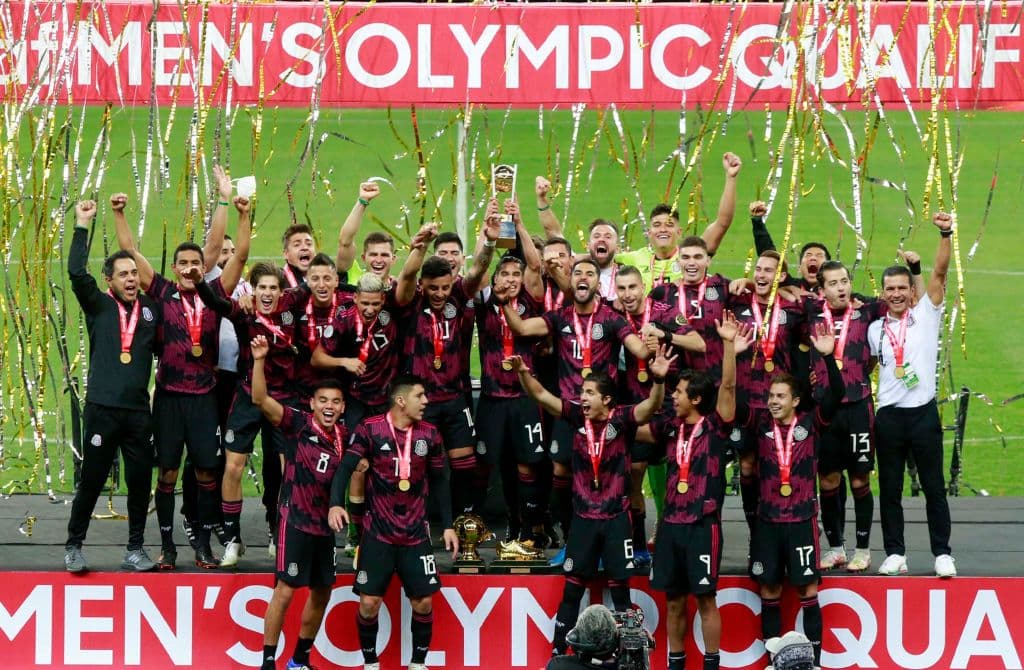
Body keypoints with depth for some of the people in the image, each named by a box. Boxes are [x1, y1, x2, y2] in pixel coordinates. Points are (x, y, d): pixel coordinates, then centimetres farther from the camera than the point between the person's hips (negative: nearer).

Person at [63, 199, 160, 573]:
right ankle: (74, 546, 13)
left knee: (140, 481, 4)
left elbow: (163, 344, 18)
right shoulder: (99, 306, 2)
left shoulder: (151, 308, 9)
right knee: (91, 480, 2)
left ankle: (135, 549, 14)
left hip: (138, 411, 3)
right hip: (102, 409, -3)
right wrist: (82, 225, -11)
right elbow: (77, 272, -11)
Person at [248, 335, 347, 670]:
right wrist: (259, 361, -32)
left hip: (325, 524, 6)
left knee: (321, 594, 13)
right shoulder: (299, 424, -8)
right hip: (296, 520, -6)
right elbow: (261, 400, -20)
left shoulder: (344, 436, 6)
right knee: (286, 590, -8)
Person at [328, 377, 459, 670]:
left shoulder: (430, 434, 2)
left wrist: (448, 525, 9)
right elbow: (345, 467, -14)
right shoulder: (370, 430, -9)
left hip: (416, 533, 3)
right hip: (378, 532, -3)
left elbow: (439, 481, 11)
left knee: (423, 601, 1)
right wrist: (336, 504, -31)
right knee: (369, 602, -3)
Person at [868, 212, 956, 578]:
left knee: (934, 486, 1)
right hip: (889, 414, 3)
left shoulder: (926, 314, 4)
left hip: (923, 412, -2)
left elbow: (940, 273, -7)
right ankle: (894, 554, 12)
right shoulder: (875, 329, 10)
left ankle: (942, 554, 6)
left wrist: (946, 234, -19)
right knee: (889, 490, 5)